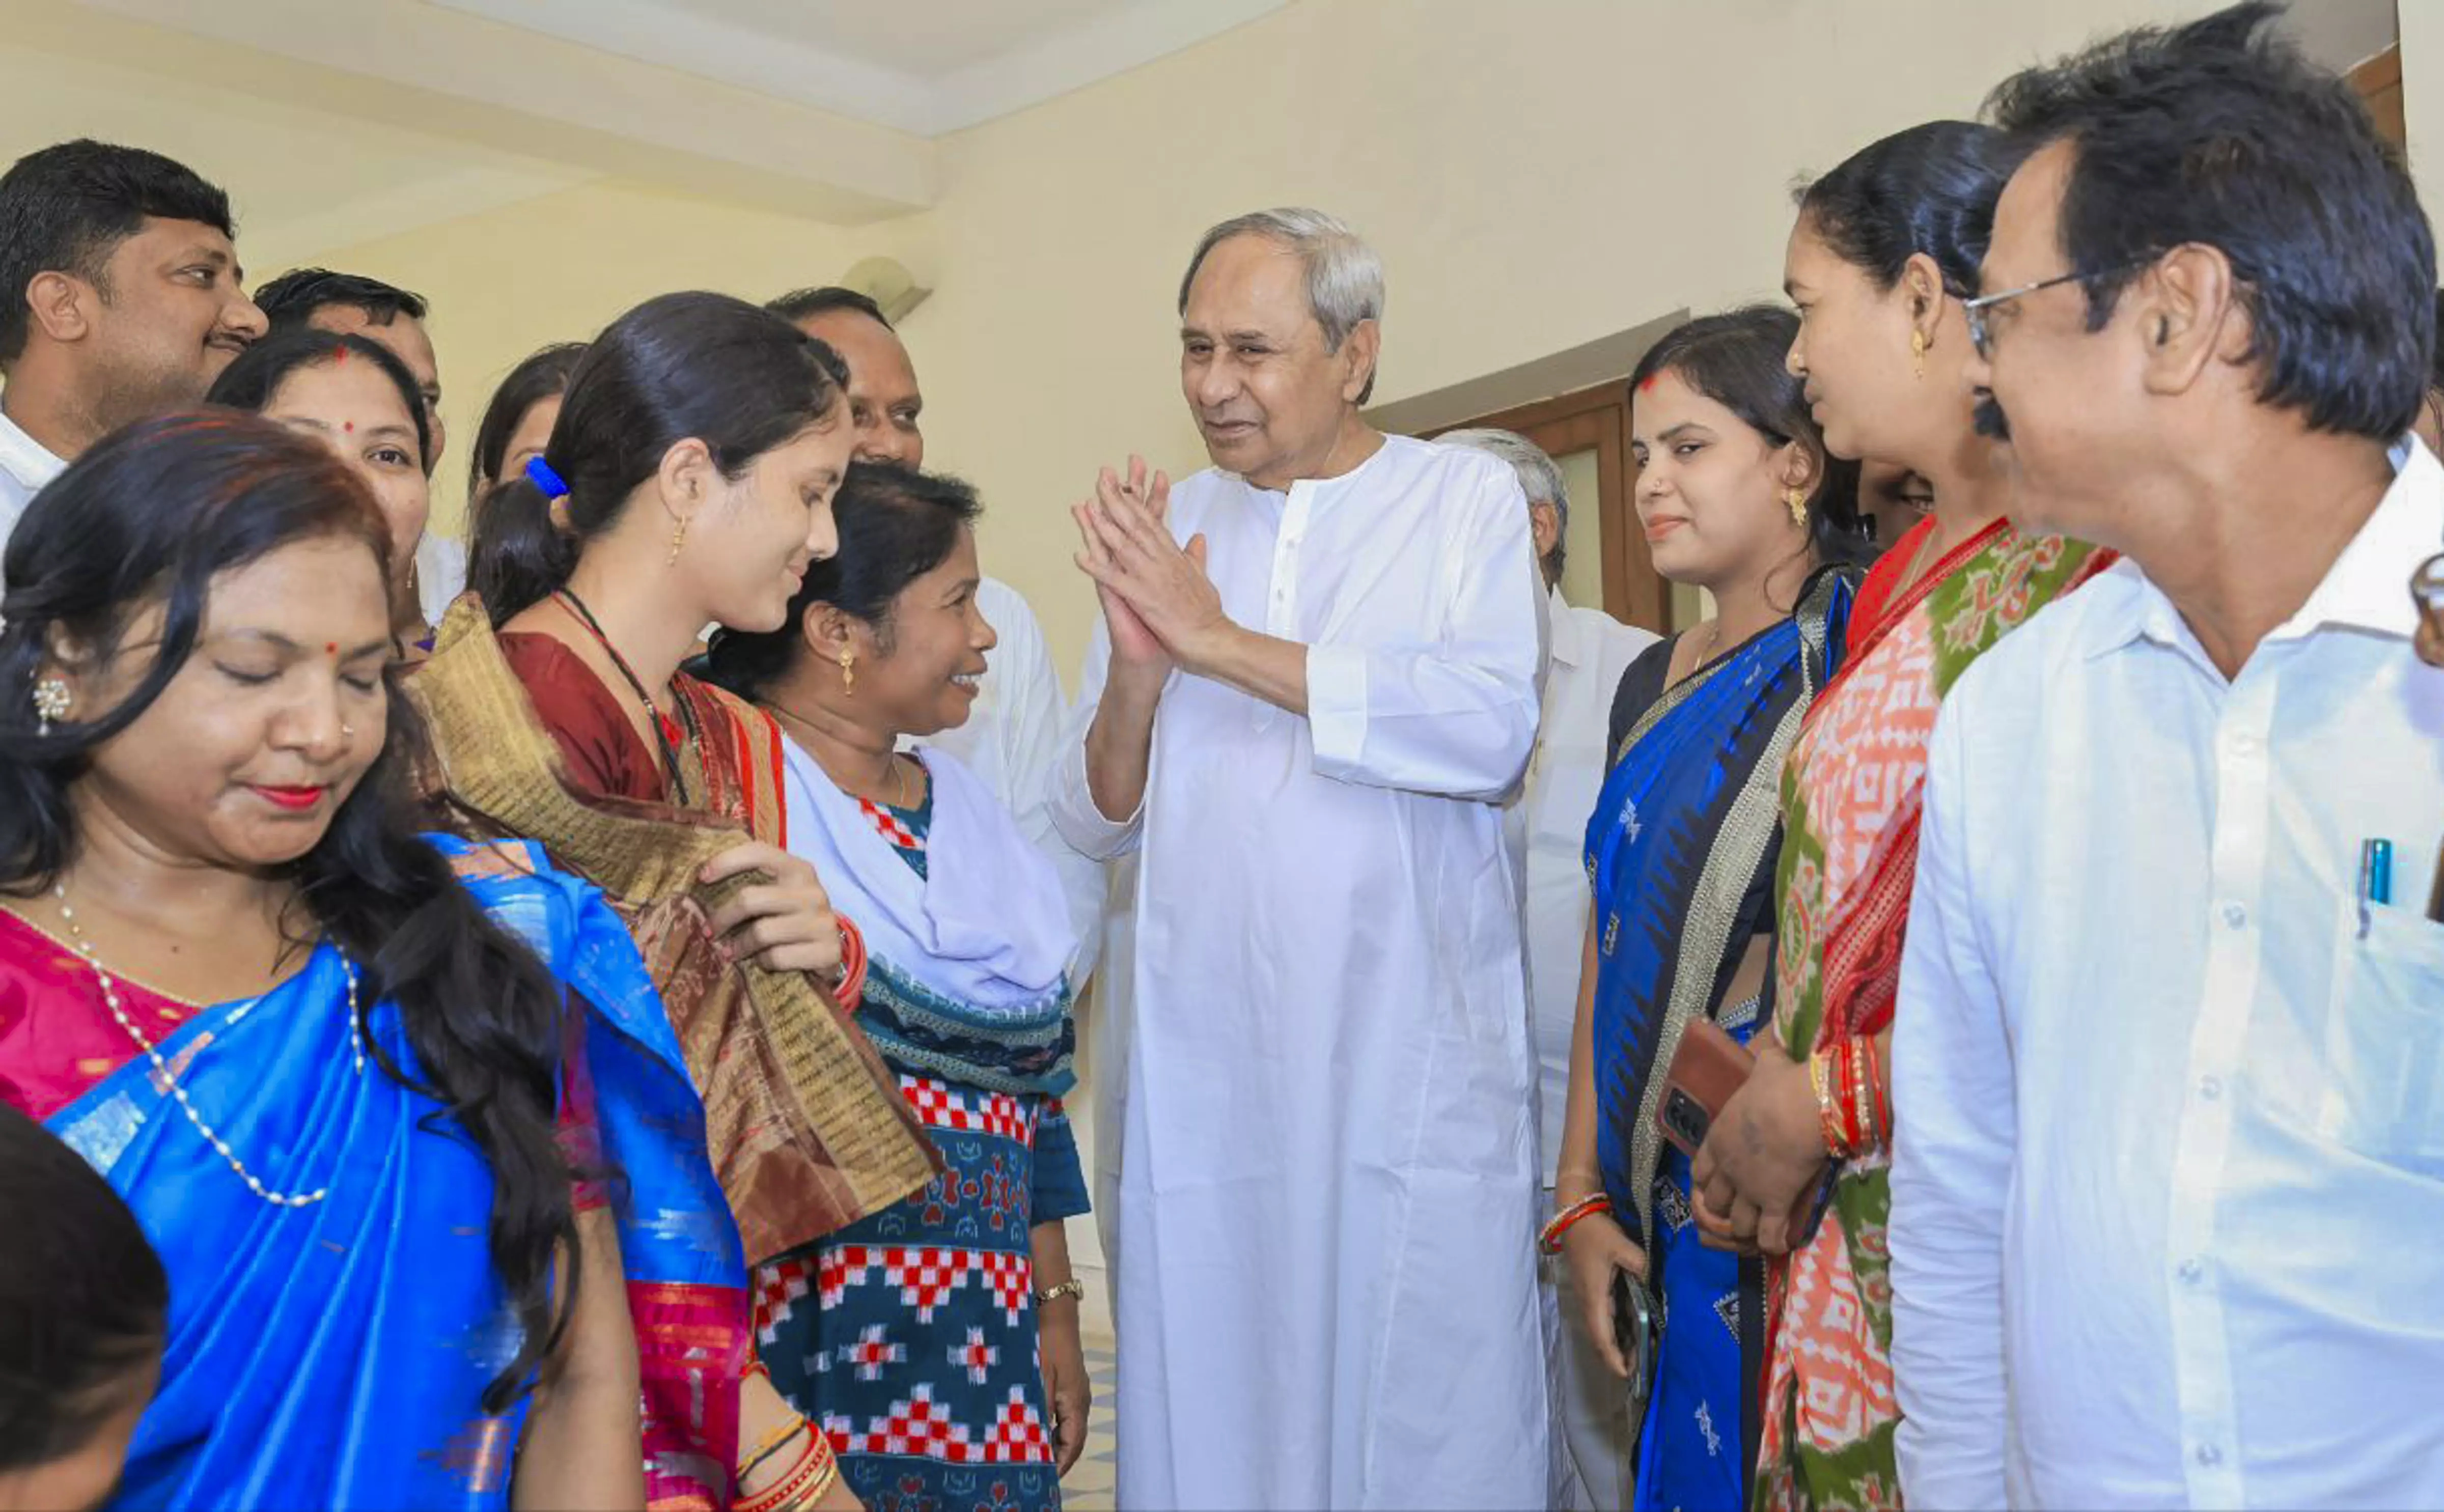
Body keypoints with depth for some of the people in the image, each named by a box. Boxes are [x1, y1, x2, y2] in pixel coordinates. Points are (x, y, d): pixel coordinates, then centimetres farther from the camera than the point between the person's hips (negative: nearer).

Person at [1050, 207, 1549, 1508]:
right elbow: (1095, 823, 10)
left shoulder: (1465, 498, 3)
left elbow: (1491, 729, -15)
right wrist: (1137, 668, -9)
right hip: (1202, 1069, 3)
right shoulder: (1162, 527, 12)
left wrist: (1223, 641, -14)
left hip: (1412, 1063, -3)